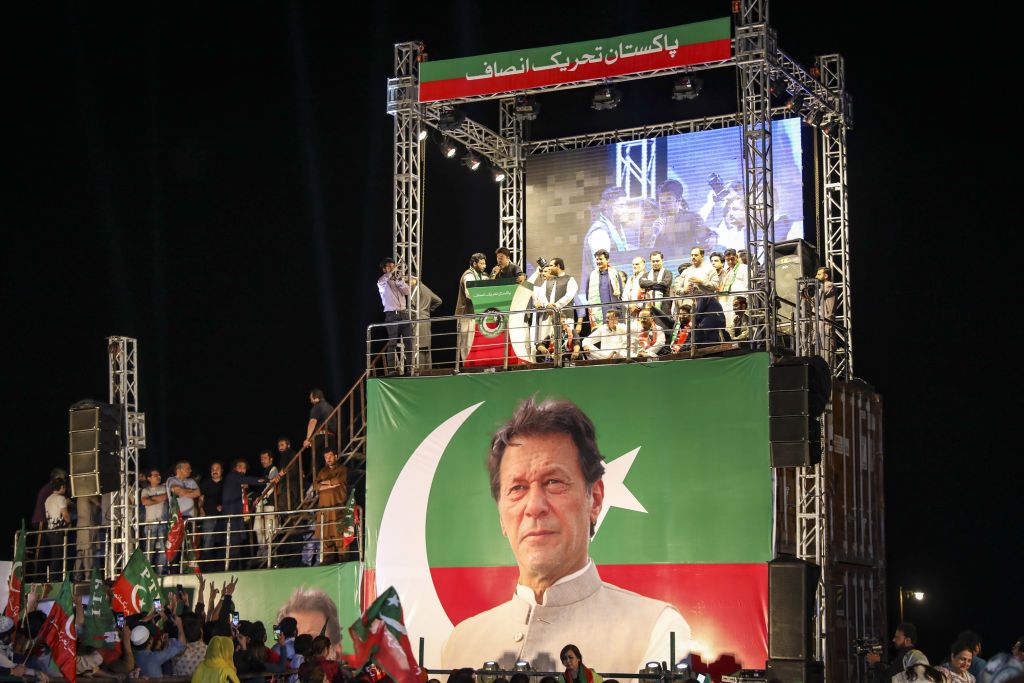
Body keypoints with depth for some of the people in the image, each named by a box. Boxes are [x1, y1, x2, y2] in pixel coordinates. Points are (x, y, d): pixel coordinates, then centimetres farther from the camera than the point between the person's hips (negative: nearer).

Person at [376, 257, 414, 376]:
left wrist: (400, 279, -8)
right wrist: (393, 271, -15)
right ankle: (391, 369, -6)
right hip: (391, 314, -4)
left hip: (404, 313, 4)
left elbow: (407, 292, 2)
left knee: (408, 341, -2)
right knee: (392, 343, -5)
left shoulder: (400, 280, 17)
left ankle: (409, 368, 0)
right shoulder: (382, 282, 4)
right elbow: (383, 280, -20)